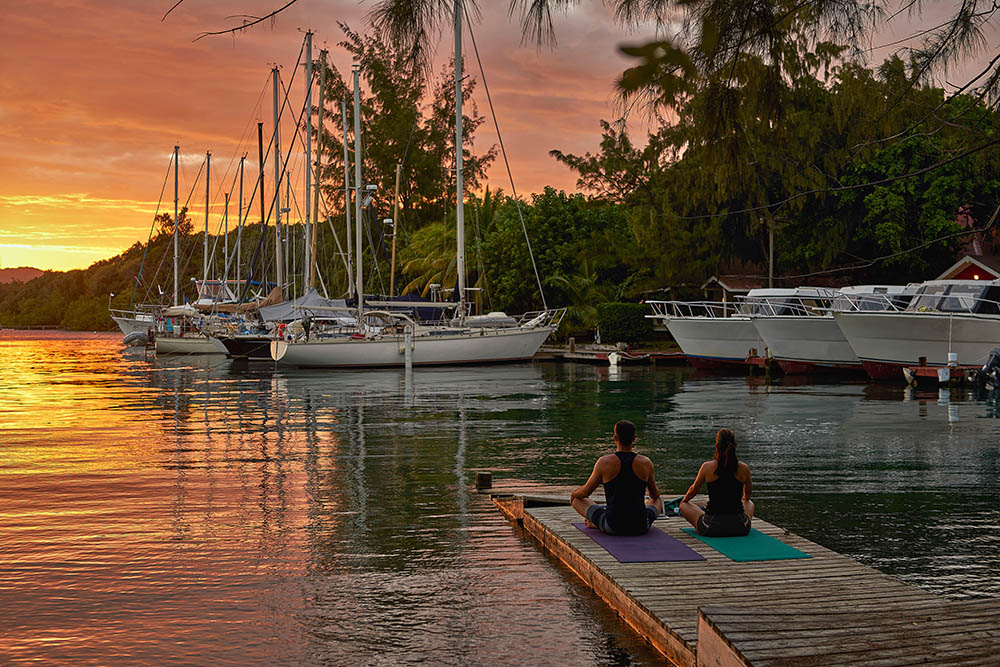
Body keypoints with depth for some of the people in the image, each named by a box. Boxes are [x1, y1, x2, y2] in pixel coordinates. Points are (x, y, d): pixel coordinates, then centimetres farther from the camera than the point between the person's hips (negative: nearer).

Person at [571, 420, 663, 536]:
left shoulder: (604, 463, -10)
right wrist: (655, 494, 40)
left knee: (576, 499, 18)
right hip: (641, 527, 2)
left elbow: (585, 492, 2)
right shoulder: (646, 463, -4)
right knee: (659, 500, 34)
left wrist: (573, 493, 27)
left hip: (612, 528, -2)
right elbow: (655, 495, 14)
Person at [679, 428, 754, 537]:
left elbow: (693, 491, 7)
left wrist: (684, 500, 30)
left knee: (684, 505, 25)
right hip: (741, 528, 3)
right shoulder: (744, 468, -5)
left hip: (711, 528, -2)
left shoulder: (707, 467, -11)